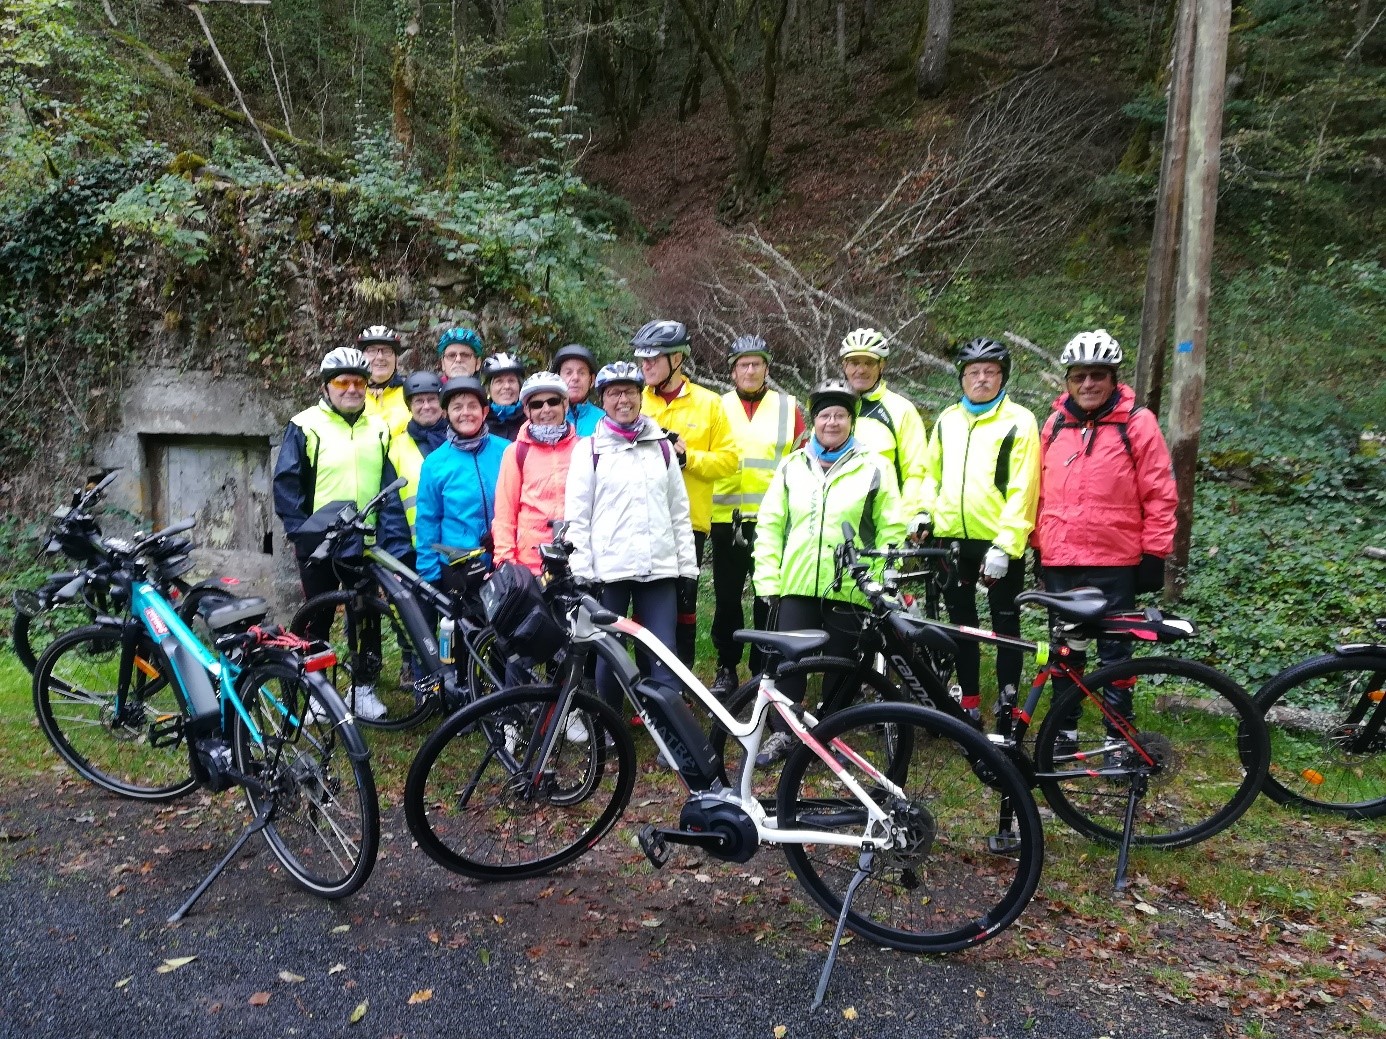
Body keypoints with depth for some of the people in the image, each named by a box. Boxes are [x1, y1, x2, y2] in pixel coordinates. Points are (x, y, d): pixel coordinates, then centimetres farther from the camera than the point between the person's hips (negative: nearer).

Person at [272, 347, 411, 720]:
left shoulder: (377, 428, 9)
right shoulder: (305, 426, -2)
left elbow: (390, 490, 6)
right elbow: (286, 485, -4)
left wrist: (395, 541, -3)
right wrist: (301, 532, -13)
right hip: (319, 546, -3)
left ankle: (364, 687, 21)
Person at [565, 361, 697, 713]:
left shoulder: (661, 445, 12)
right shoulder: (589, 448, 4)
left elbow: (679, 511, 13)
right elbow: (577, 516, 0)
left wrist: (687, 566, 8)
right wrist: (582, 573, -7)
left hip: (659, 567, 2)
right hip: (608, 568, -2)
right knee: (607, 655, 6)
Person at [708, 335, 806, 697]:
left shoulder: (788, 407, 8)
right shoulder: (718, 407, 10)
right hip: (727, 517, 1)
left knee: (769, 598, 3)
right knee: (726, 597, 6)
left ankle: (764, 668, 16)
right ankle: (726, 667, 18)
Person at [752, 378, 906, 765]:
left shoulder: (874, 468, 2)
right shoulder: (792, 467, 9)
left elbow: (891, 531, 3)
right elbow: (769, 525, 8)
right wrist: (768, 581, 2)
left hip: (850, 590, -1)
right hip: (796, 587, 2)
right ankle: (782, 734, 15)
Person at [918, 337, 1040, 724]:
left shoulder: (1018, 421, -6)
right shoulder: (948, 419, 9)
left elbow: (1022, 489, -12)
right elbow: (931, 472, 18)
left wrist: (1004, 545, -17)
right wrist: (924, 510, 1)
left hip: (999, 544, -5)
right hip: (952, 539, 5)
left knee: (1005, 626, 6)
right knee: (961, 623, 13)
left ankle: (1008, 704, 17)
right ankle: (968, 701, 25)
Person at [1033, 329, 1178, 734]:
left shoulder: (1137, 423, -5)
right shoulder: (1055, 423, 9)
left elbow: (1160, 494, -5)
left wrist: (1154, 553, -7)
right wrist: (1039, 544, 14)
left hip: (1114, 562, -4)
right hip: (1059, 560, 4)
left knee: (1114, 650, 6)